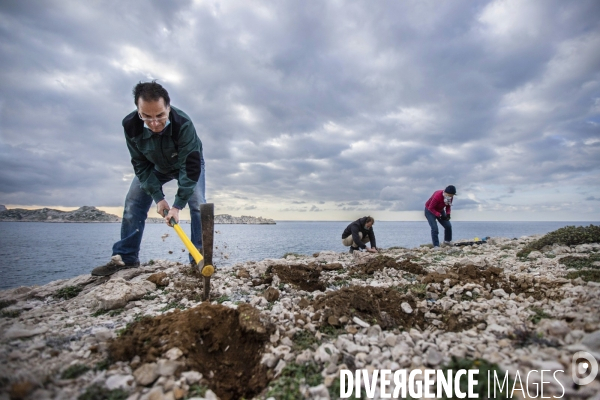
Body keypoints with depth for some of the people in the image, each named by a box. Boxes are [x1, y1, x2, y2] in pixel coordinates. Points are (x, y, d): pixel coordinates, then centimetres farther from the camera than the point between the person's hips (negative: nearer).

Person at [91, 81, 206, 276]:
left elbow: (190, 167, -38)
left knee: (197, 204, -19)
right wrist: (158, 197, -24)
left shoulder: (183, 124, -40)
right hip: (154, 166, 3)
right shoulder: (130, 125, -29)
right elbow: (141, 165, -19)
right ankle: (125, 257, 8)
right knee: (133, 204, -2)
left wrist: (177, 205, -40)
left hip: (187, 163, -3)